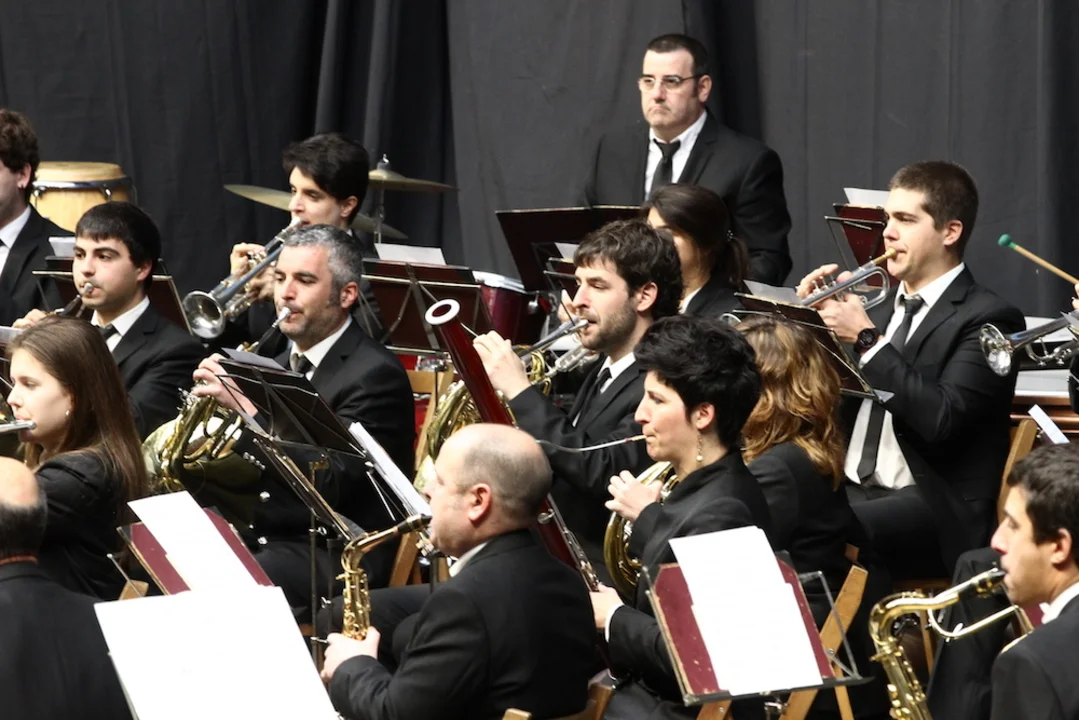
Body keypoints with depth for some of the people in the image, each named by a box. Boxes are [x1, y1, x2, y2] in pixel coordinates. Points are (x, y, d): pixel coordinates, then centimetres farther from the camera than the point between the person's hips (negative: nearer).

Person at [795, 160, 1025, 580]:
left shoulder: (986, 319, -5)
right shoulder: (885, 309, 19)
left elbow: (940, 419, -19)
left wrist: (866, 337, -17)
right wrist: (814, 320, 6)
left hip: (936, 508, -7)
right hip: (851, 491, 7)